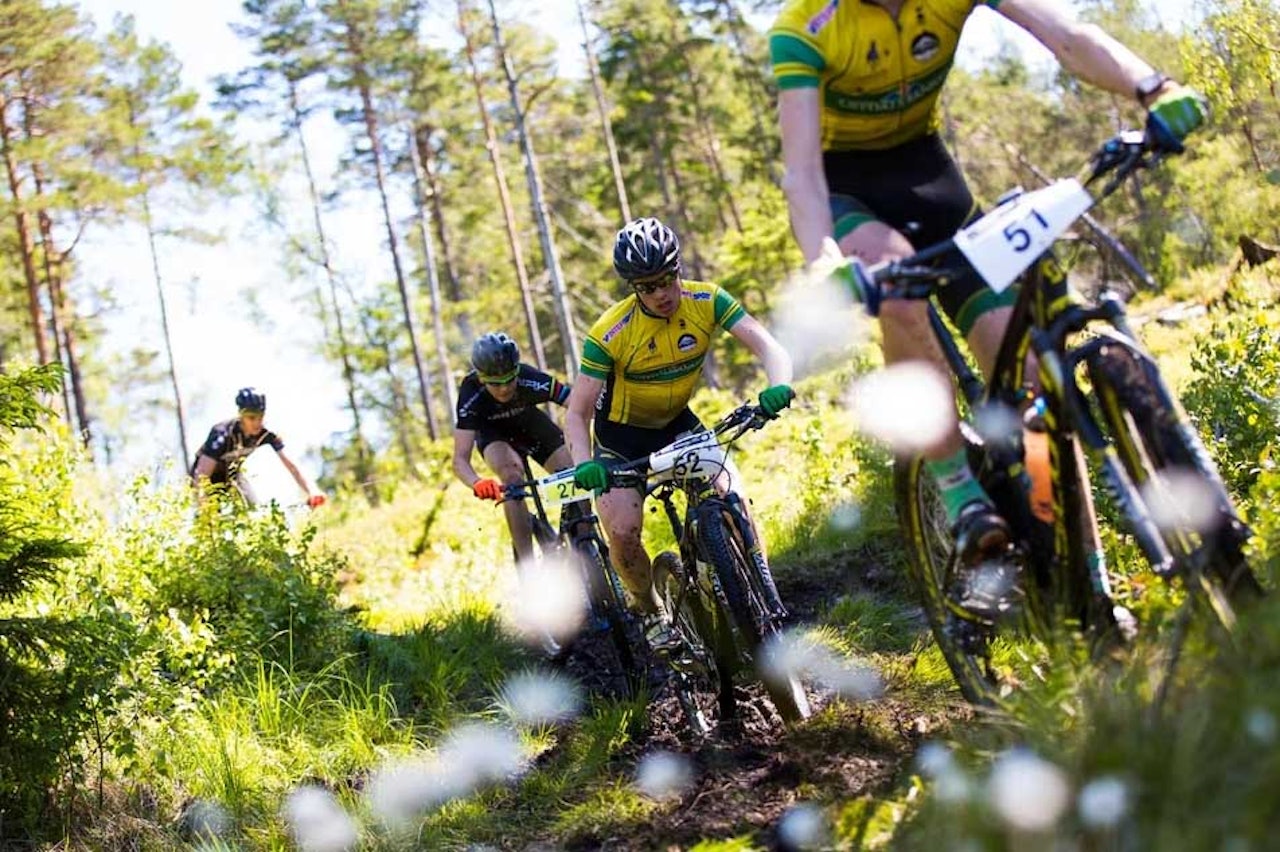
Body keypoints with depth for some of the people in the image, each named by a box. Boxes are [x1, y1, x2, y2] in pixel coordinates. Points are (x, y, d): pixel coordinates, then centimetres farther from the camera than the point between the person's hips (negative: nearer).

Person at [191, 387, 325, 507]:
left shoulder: (266, 436, -18)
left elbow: (290, 466, -21)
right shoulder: (222, 434, -31)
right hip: (211, 488, -4)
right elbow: (201, 475, -35)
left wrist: (311, 493, -35)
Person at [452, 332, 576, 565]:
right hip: (493, 432, -2)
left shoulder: (531, 380, -36)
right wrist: (477, 483, -61)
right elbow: (460, 459, -39)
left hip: (529, 422, 2)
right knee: (513, 476, -33)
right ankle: (527, 564, -29)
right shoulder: (471, 395, -36)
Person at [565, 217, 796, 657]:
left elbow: (766, 344, -25)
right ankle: (652, 613, 11)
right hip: (622, 438, -2)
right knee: (623, 533, -17)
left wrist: (779, 386, -47)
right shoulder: (609, 334, -27)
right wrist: (583, 463, -43)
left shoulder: (706, 301, -19)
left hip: (677, 423, 2)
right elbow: (578, 411, -25)